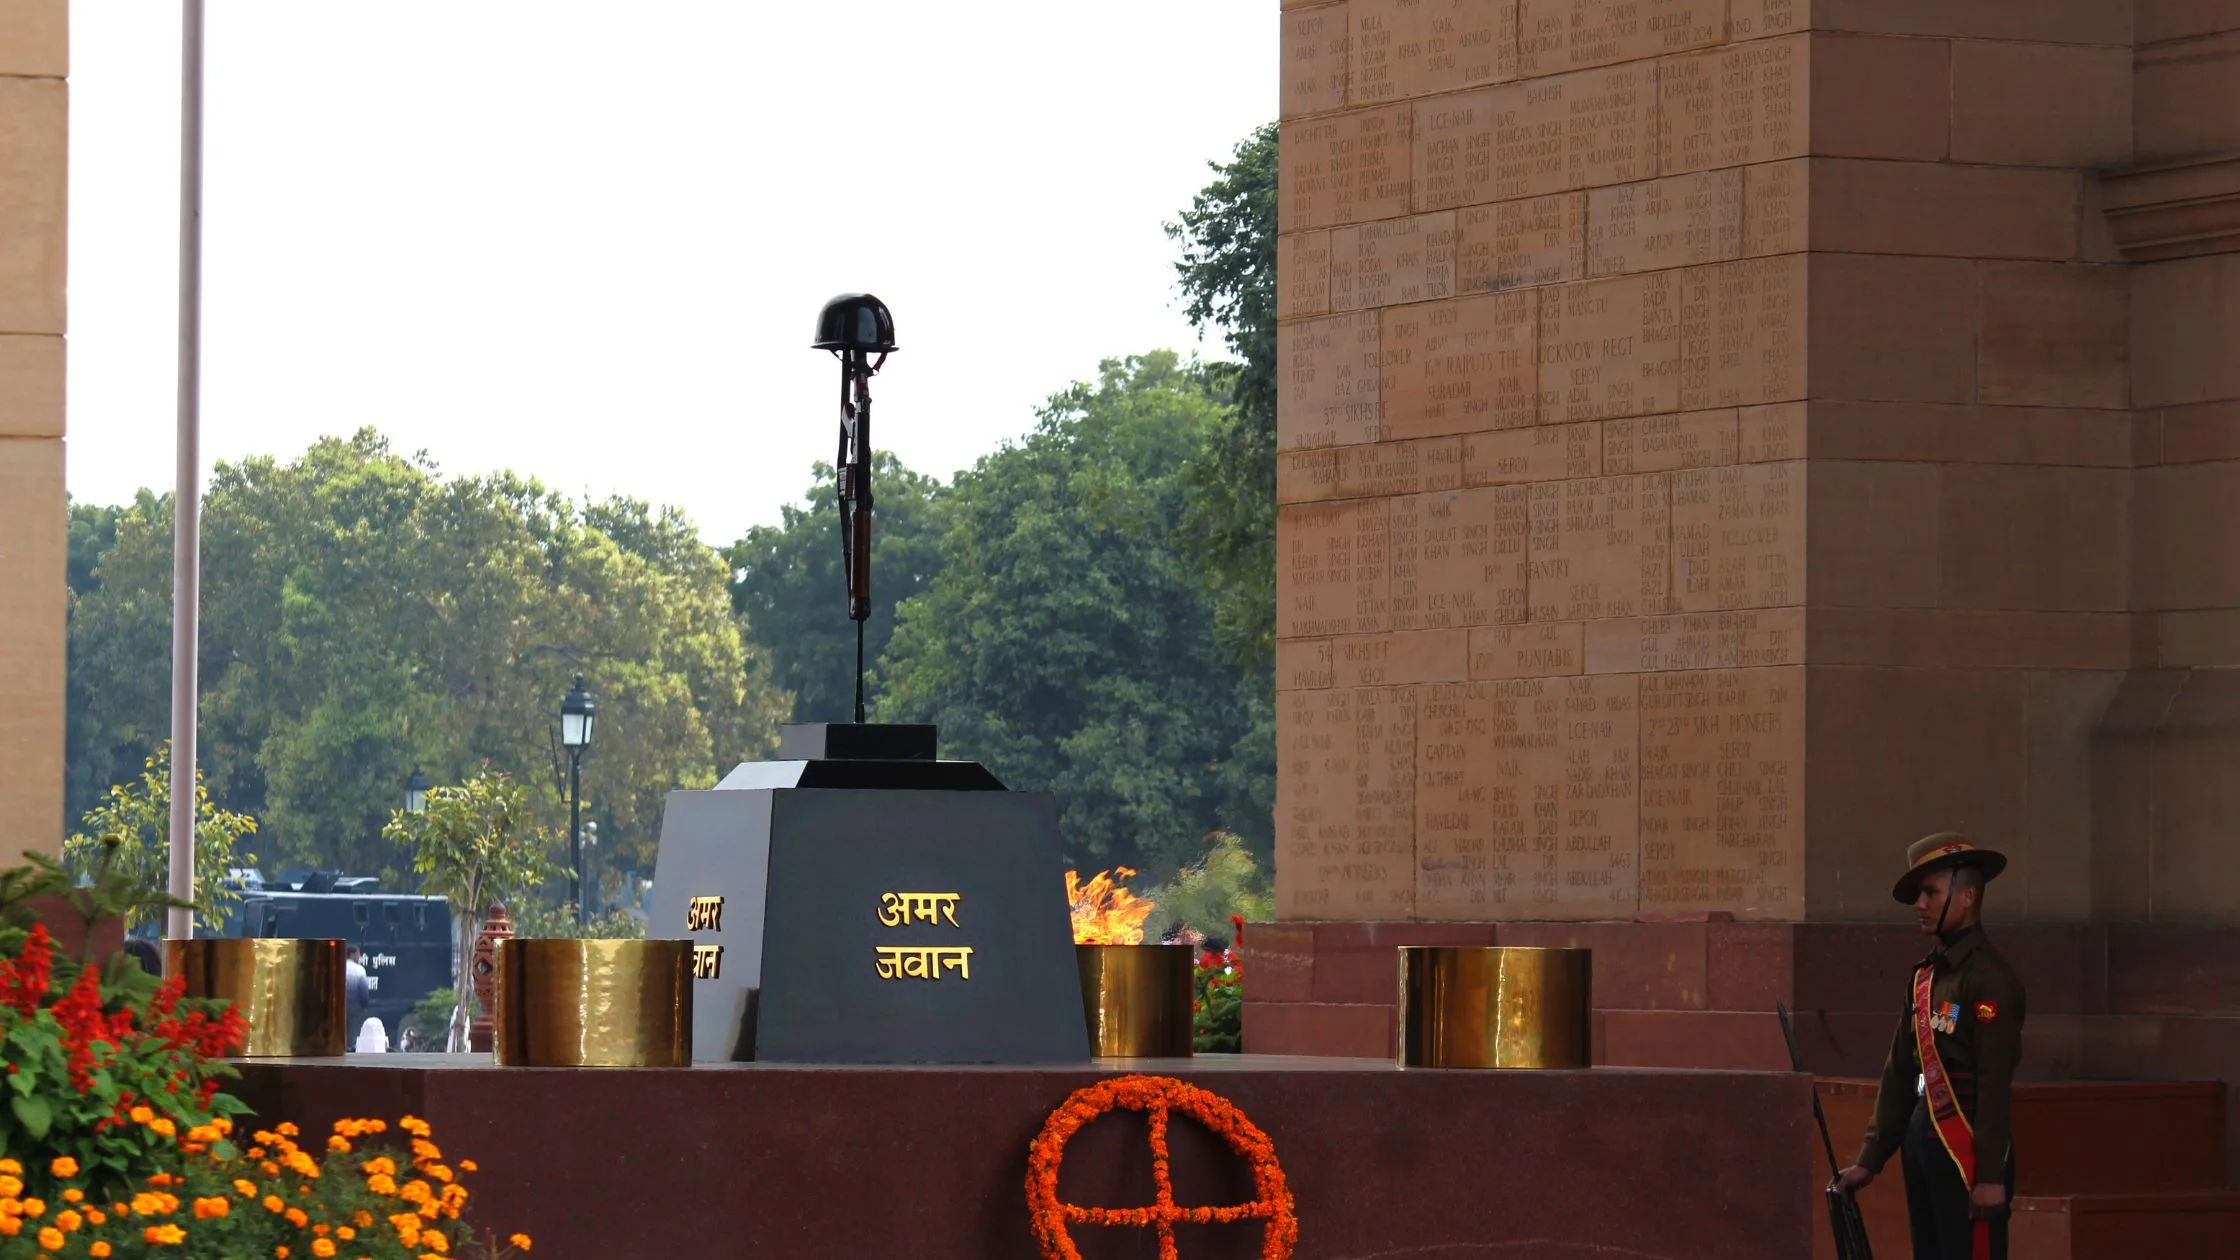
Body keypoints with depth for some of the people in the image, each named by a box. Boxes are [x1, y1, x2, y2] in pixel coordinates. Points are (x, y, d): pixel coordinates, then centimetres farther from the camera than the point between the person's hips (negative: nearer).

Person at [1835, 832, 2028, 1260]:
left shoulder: (1989, 977, -12)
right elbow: (1900, 1074, 17)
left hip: (1967, 1152, -9)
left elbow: (1996, 1083, -16)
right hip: (1923, 1145, 9)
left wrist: (1990, 1176, -20)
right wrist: (1869, 1160, 16)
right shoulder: (1926, 975, 14)